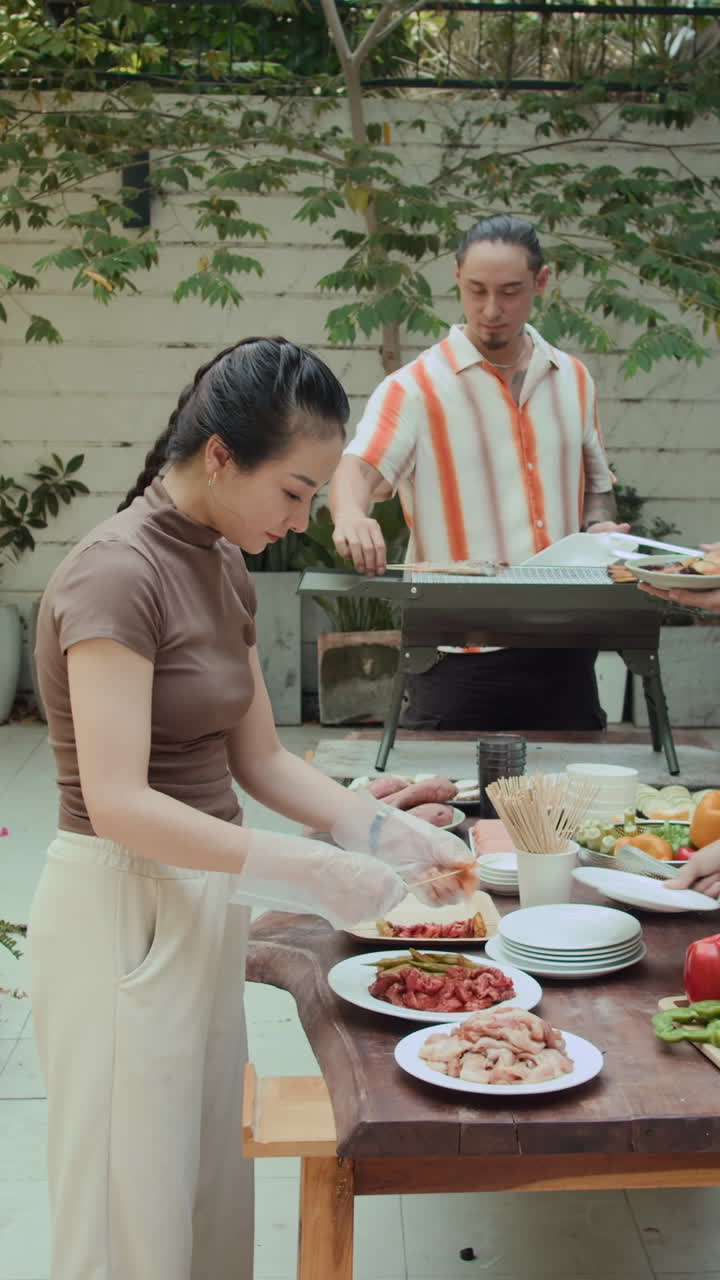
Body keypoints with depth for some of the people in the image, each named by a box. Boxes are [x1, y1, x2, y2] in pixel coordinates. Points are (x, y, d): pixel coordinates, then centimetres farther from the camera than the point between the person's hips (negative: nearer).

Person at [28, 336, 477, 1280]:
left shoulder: (222, 569, 8)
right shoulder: (116, 573, -19)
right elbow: (119, 804, -24)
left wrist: (391, 832, -2)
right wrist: (310, 871, -25)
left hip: (202, 911, 8)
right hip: (123, 916, -8)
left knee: (208, 1200, 18)